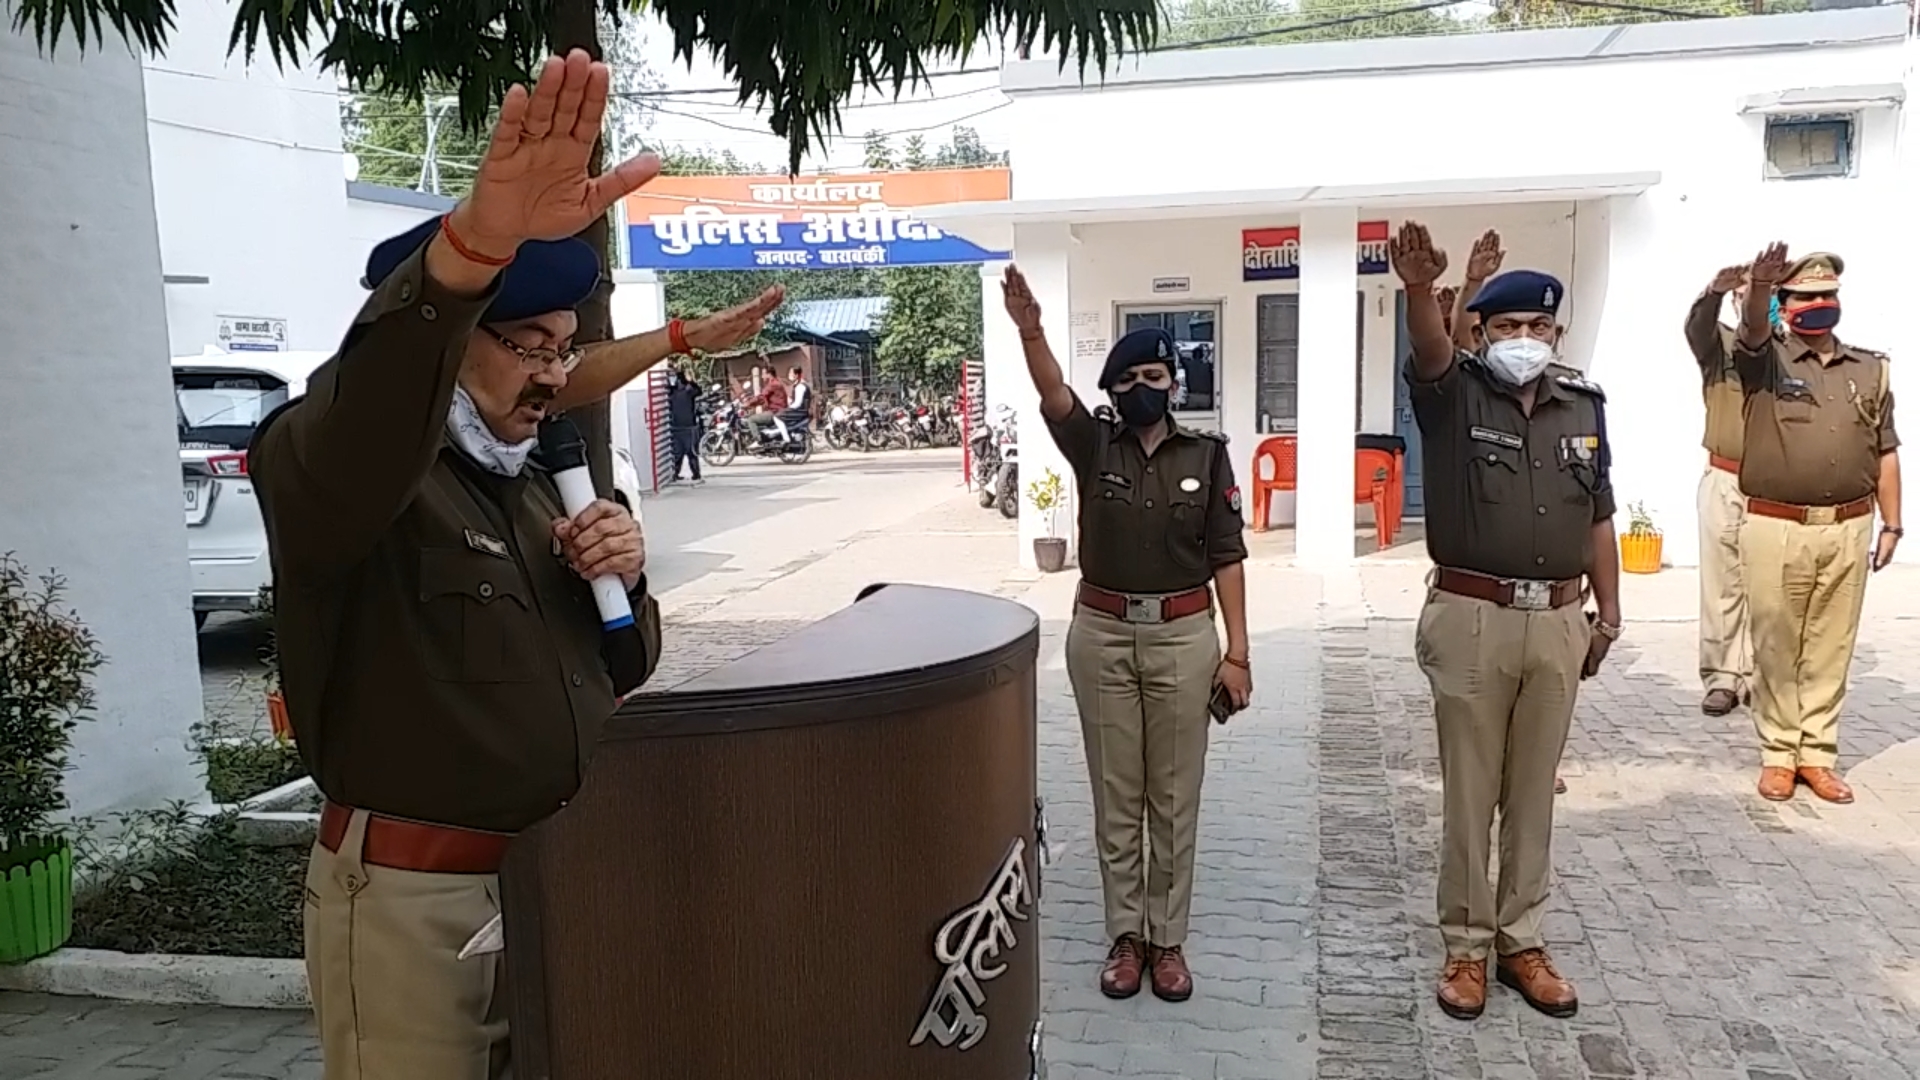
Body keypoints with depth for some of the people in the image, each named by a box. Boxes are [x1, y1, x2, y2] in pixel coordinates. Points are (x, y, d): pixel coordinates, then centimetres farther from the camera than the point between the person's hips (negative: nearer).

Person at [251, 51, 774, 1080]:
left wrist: (623, 575, -7)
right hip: (413, 892, -7)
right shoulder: (342, 463, -13)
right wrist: (472, 247, -58)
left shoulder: (528, 483, 11)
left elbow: (620, 667, 15)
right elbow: (356, 418, -41)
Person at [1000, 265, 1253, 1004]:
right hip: (1102, 636, 1)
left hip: (1183, 638, 0)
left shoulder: (1206, 453, 0)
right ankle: (1124, 936, 23)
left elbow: (1226, 556, -1)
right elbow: (1053, 397, -22)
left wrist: (1237, 652, -6)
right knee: (1116, 798, 9)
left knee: (1175, 798, 8)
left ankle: (1168, 939, 22)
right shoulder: (1093, 446, 0)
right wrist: (1031, 331, -41)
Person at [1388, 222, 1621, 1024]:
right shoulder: (1455, 395, -3)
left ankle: (1522, 941, 26)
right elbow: (1429, 349, -27)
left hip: (1557, 623, 4)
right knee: (1469, 792, 6)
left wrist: (1608, 616, 12)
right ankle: (1466, 945, 19)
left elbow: (1598, 521, 13)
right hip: (1471, 619, -3)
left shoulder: (1584, 406, 9)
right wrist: (1420, 290, -48)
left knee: (1533, 791, 12)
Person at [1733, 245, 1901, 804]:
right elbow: (1752, 330, -24)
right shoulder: (1767, 359, 1)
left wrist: (1891, 523, 8)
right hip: (1776, 529, -3)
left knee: (1830, 650, 9)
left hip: (1848, 530, 3)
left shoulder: (1871, 368, 11)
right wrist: (1757, 289, -46)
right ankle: (1778, 754, 16)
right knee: (1776, 648, 5)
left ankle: (1817, 754, 19)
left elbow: (1885, 453, 12)